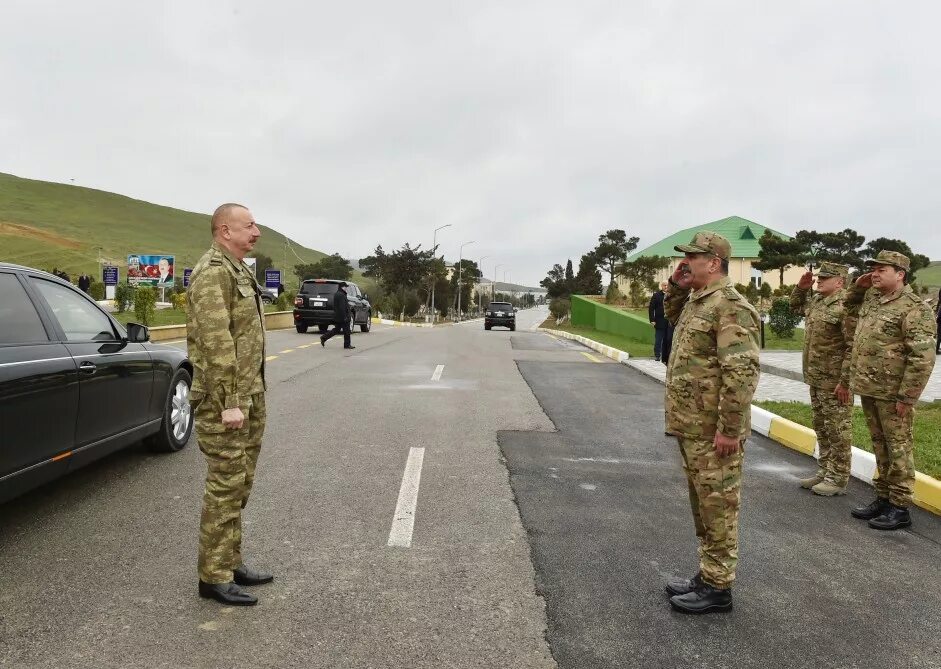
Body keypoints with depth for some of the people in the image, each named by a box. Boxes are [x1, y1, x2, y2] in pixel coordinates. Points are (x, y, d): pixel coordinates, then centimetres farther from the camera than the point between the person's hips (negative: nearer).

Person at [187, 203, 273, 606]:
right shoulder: (212, 273, -14)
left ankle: (230, 563, 25)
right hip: (224, 398, -10)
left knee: (239, 484, 14)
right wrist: (229, 403, -23)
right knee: (225, 486, -4)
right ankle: (214, 577, 6)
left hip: (248, 395, 10)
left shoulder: (239, 272, 17)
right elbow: (217, 342, -21)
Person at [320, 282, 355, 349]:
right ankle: (347, 345, 6)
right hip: (342, 316, -10)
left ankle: (324, 337, 8)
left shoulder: (336, 294, 15)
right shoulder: (341, 295, -18)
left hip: (337, 316, 10)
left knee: (336, 330, 14)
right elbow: (342, 307, -23)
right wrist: (345, 317, -22)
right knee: (346, 331, 0)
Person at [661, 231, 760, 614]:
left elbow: (742, 372, -24)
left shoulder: (730, 306, -18)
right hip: (691, 426, 10)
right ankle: (707, 575, 30)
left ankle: (718, 588, 11)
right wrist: (675, 288, 17)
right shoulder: (695, 301, 13)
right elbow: (673, 318, 37)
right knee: (702, 504, 18)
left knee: (717, 506, 0)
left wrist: (729, 428, -24)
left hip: (713, 431, -10)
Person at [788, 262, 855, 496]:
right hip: (816, 378, 9)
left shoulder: (845, 306, -18)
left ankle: (838, 479, 9)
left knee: (838, 430, 1)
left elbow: (854, 347, -21)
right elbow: (795, 306, 31)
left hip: (835, 381, -9)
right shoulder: (815, 300, 10)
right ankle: (824, 471, 28)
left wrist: (845, 382, -22)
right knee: (821, 427, 17)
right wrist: (801, 287, 12)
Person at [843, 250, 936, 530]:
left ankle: (900, 508, 9)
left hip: (892, 393, -8)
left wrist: (906, 397, -20)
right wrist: (858, 286, 14)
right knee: (879, 445, 15)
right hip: (868, 388, 8)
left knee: (898, 447, 1)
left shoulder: (914, 308, -15)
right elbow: (851, 307, 35)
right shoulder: (871, 297, 10)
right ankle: (882, 498, 25)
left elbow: (922, 358, -19)